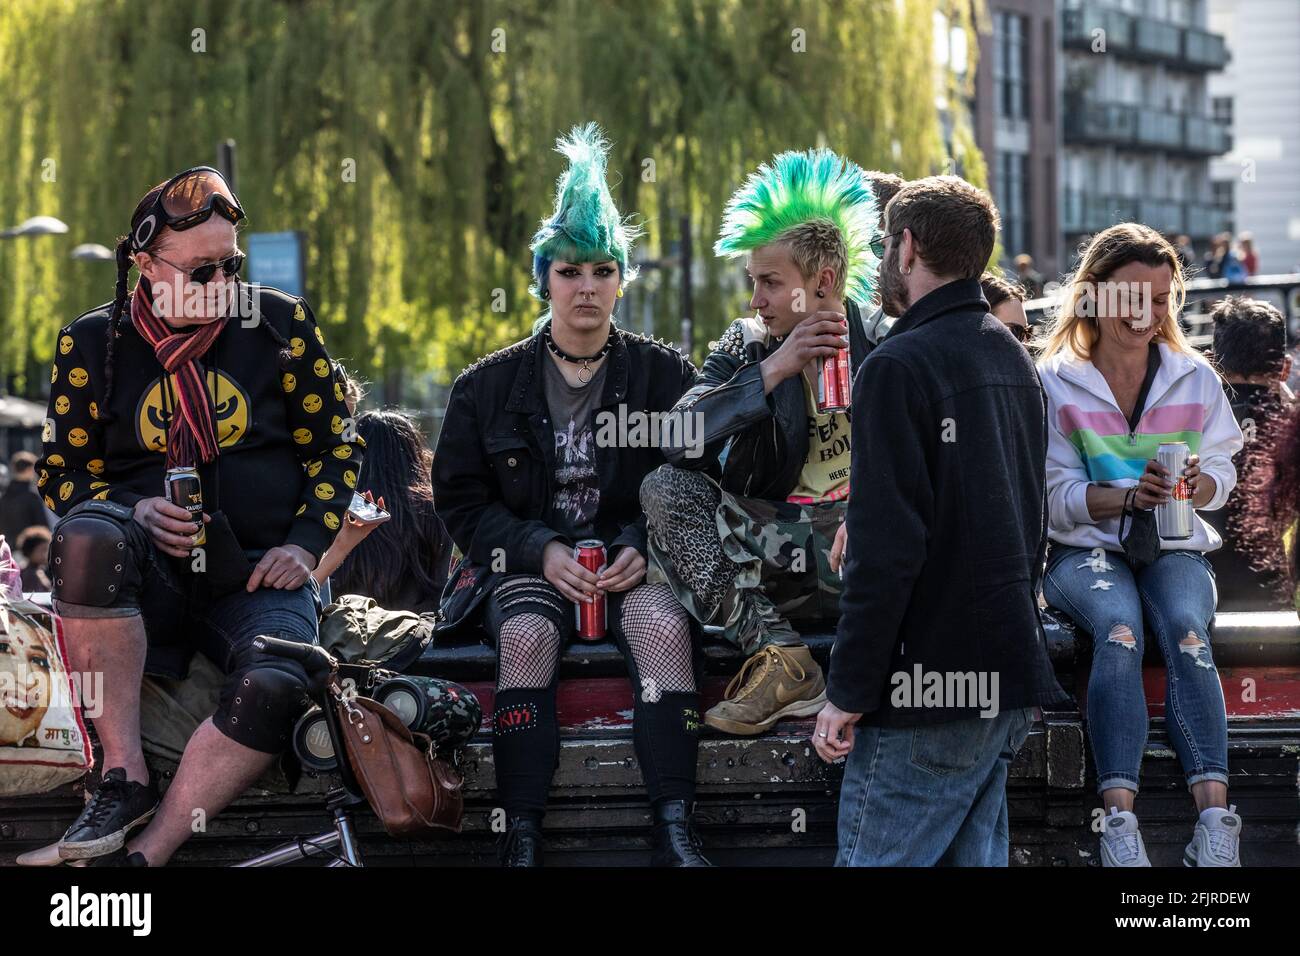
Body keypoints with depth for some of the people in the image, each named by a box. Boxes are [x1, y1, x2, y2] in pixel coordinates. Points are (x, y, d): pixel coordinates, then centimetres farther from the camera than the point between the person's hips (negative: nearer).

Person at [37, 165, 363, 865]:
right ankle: (124, 778, -31)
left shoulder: (279, 324, 5)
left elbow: (336, 446, 12)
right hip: (147, 570, 0)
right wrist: (137, 513, -10)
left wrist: (304, 544, -2)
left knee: (273, 688, -35)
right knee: (87, 537, -38)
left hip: (258, 575, 0)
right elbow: (63, 474, 10)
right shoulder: (92, 342, 4)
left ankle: (145, 850, -29)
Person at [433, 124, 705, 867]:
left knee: (663, 623, -34)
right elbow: (461, 500, 6)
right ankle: (522, 835, -35)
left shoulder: (666, 375, 8)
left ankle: (676, 832, -36)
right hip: (525, 562, 0)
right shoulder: (489, 387, 8)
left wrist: (644, 549, -15)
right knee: (527, 633, -34)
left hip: (635, 559, 0)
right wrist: (541, 550, -11)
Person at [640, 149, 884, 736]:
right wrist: (773, 372, -17)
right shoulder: (745, 346, 5)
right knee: (665, 489, -20)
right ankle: (778, 656, -27)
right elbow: (678, 441, -10)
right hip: (779, 544, 2)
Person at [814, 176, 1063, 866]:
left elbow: (886, 549, -19)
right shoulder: (1012, 358, 16)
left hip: (928, 687, -9)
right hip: (1008, 680, 9)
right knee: (974, 855, 12)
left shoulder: (899, 368, -13)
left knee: (876, 859, -6)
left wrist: (848, 692, -14)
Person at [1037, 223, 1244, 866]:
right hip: (1084, 549, -2)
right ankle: (1119, 822, -45)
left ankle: (1216, 820, -44)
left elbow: (1222, 472, 8)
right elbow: (1055, 495, -3)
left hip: (1175, 548, 2)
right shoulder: (1054, 384, 1)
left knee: (1187, 630, -32)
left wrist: (1198, 484, -17)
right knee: (1120, 629, -35)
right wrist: (1131, 495, -21)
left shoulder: (1196, 378, 8)